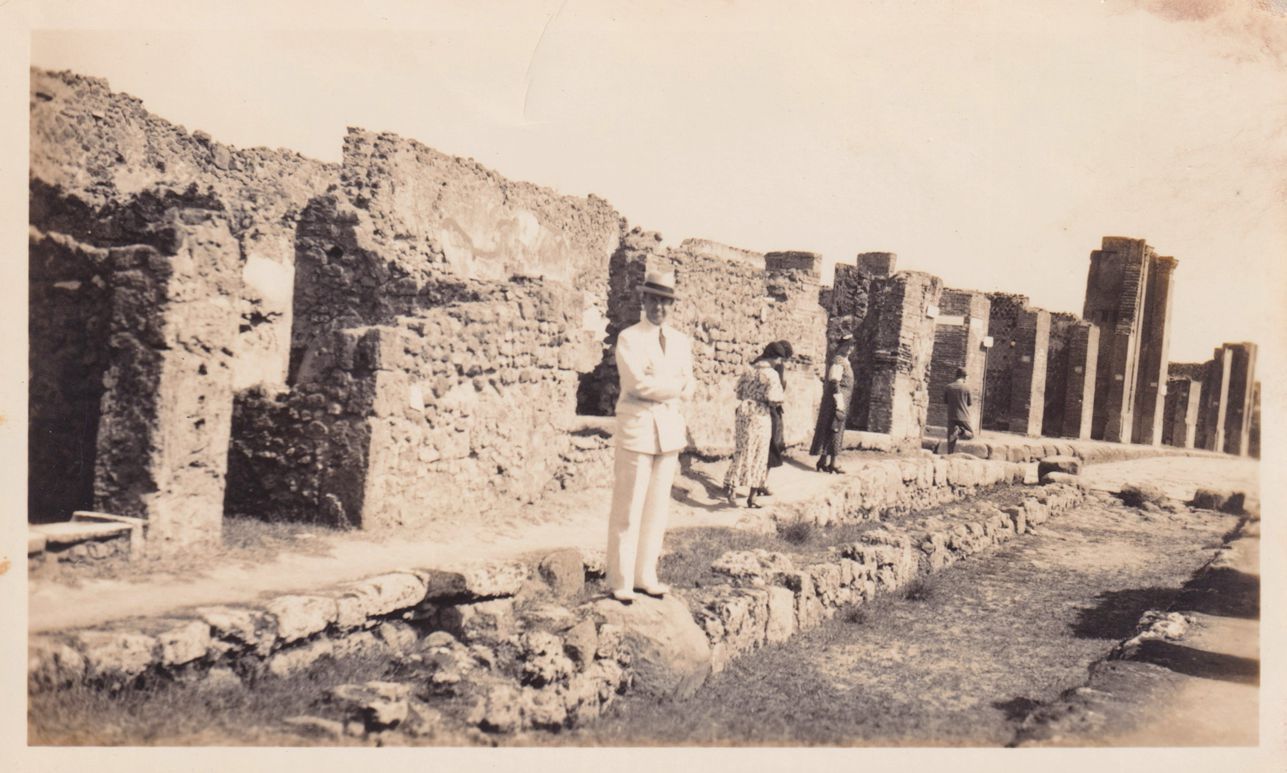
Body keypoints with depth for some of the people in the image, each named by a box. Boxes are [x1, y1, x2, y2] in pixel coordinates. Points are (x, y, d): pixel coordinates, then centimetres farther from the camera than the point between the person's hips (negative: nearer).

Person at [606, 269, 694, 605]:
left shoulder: (680, 341, 14)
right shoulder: (628, 338, -3)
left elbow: (688, 387, 8)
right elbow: (639, 383, -15)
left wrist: (656, 385, -8)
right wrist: (674, 384, -4)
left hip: (669, 428, 6)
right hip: (637, 428, -6)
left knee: (658, 506, 9)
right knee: (628, 509, -3)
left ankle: (646, 575, 19)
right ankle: (620, 581, 5)